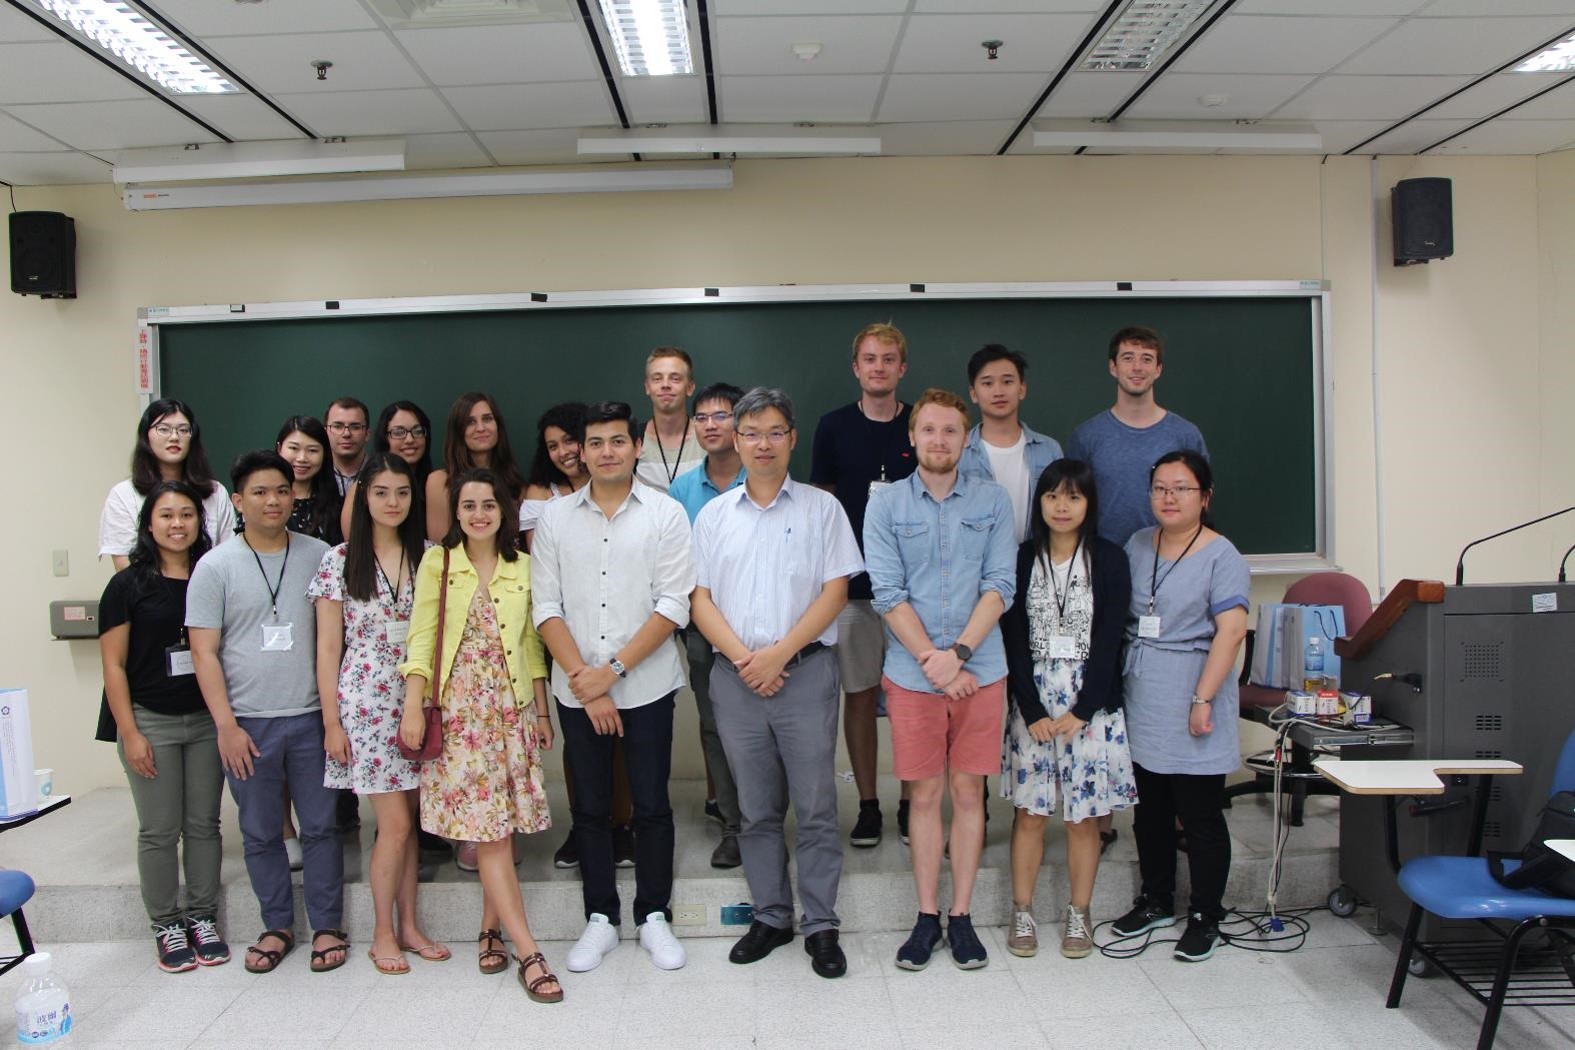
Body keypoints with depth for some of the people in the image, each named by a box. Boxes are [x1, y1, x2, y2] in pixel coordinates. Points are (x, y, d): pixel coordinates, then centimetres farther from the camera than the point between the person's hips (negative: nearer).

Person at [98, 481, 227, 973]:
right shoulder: (128, 585, -4)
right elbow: (113, 665, -4)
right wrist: (130, 733, -8)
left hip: (207, 720, 3)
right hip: (151, 722, -2)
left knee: (204, 824, 9)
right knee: (159, 831, 5)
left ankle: (203, 918, 22)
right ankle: (166, 926, 19)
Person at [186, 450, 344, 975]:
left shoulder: (319, 557, 2)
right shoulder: (216, 566, -1)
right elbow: (204, 652, -2)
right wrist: (226, 725, -9)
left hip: (310, 718, 0)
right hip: (248, 723, 0)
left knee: (320, 827, 8)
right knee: (260, 833, 12)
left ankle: (327, 927, 21)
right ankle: (277, 927, 28)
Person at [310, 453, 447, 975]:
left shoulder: (427, 557, 5)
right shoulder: (340, 561, -3)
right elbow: (328, 647, -2)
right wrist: (331, 721, -4)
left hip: (418, 699, 3)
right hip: (366, 701, -3)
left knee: (409, 819, 10)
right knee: (395, 823, -3)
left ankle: (409, 925, 23)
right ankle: (383, 934, 15)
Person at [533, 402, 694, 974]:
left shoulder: (665, 514, -3)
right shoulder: (556, 517, 4)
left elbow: (673, 605, -8)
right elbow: (547, 608, 0)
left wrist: (613, 670, -13)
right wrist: (584, 681, -9)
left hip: (647, 685, -2)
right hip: (577, 690, 2)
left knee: (651, 806, 7)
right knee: (590, 807, 11)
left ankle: (654, 917, 22)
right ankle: (600, 918, 25)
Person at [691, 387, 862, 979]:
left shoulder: (821, 508, 4)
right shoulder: (713, 515, 11)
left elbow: (835, 592, -3)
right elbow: (701, 600, 6)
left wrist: (780, 653, -12)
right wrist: (743, 658, -9)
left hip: (805, 670, -2)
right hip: (736, 678, 3)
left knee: (815, 807, 1)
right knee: (757, 809, 11)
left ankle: (821, 926, 13)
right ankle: (770, 917, 25)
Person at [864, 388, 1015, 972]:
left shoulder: (992, 502, 4)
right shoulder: (885, 506, 2)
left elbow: (1000, 586, -3)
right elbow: (887, 593, -5)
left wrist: (957, 653, -14)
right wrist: (932, 660, -13)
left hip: (980, 671, 1)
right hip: (912, 674, 0)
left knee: (968, 791, 8)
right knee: (925, 793, 7)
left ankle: (962, 915, 20)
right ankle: (927, 916, 19)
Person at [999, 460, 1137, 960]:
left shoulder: (1109, 559, 0)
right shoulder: (1021, 559, 3)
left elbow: (1109, 641, -5)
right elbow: (1014, 641, -1)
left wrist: (1081, 712, -10)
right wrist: (1033, 712, -8)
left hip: (1090, 703, -1)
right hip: (1032, 703, 1)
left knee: (1083, 816, 5)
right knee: (1029, 812, 3)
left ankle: (1079, 914, 20)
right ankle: (1022, 913, 16)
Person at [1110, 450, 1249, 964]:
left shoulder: (1220, 555, -9)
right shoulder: (1137, 545, 10)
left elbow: (1230, 630, -16)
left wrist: (1203, 699, -20)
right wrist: (1115, 684, 10)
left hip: (1188, 712, -6)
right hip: (1141, 705, 6)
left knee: (1200, 817, 4)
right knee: (1149, 812, 16)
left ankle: (1205, 917, 20)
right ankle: (1156, 901, 33)